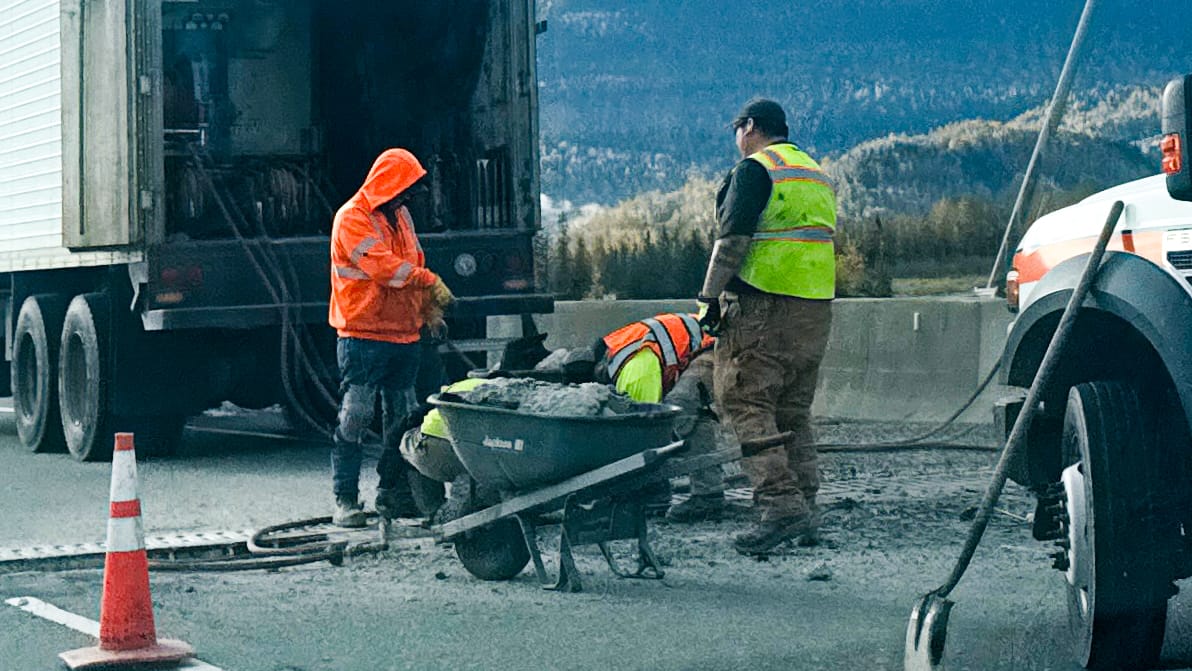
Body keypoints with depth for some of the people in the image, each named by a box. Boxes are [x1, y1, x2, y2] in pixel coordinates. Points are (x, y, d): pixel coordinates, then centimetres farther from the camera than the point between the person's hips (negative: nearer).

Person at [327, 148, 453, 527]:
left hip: (404, 334, 8)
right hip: (363, 336, -8)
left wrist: (428, 308, 9)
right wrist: (430, 283, -14)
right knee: (356, 417, -9)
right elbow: (382, 265, -19)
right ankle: (345, 499, -6)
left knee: (402, 418, 11)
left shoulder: (400, 216, 16)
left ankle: (394, 496, 18)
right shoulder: (352, 218, -10)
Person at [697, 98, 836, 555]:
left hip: (761, 305, -8)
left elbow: (733, 239, -13)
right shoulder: (817, 173, 21)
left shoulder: (755, 169, -5)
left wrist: (711, 297, -10)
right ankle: (804, 506, 11)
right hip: (815, 306, 8)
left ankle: (781, 503, -20)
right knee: (793, 410, 13)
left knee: (745, 401, -8)